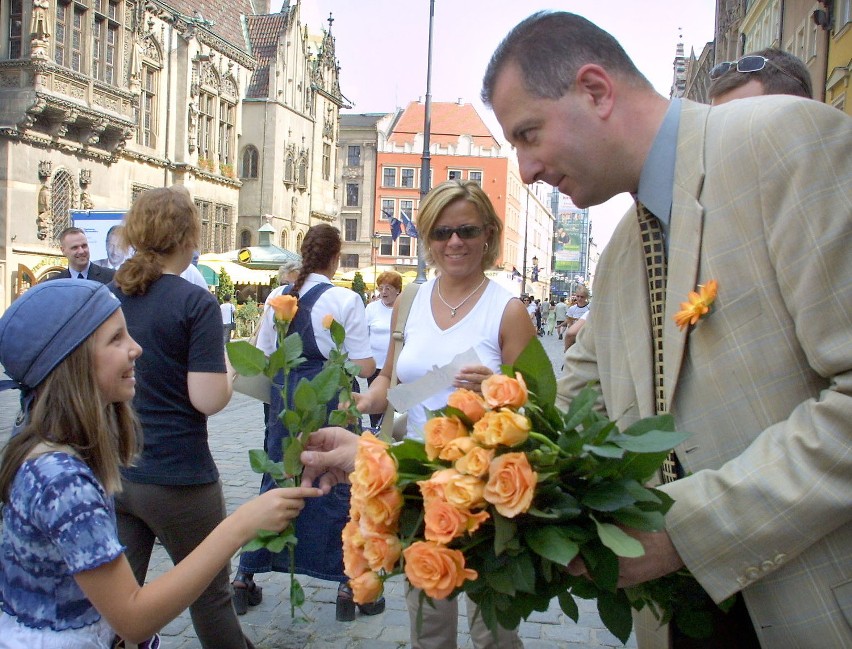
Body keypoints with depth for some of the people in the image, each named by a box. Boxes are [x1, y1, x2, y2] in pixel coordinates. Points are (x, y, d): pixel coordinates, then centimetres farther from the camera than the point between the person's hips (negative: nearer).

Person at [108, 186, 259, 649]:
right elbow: (208, 399, -19)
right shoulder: (195, 303, -14)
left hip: (111, 470, 5)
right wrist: (229, 374, 0)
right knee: (211, 595, 13)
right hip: (177, 477, -5)